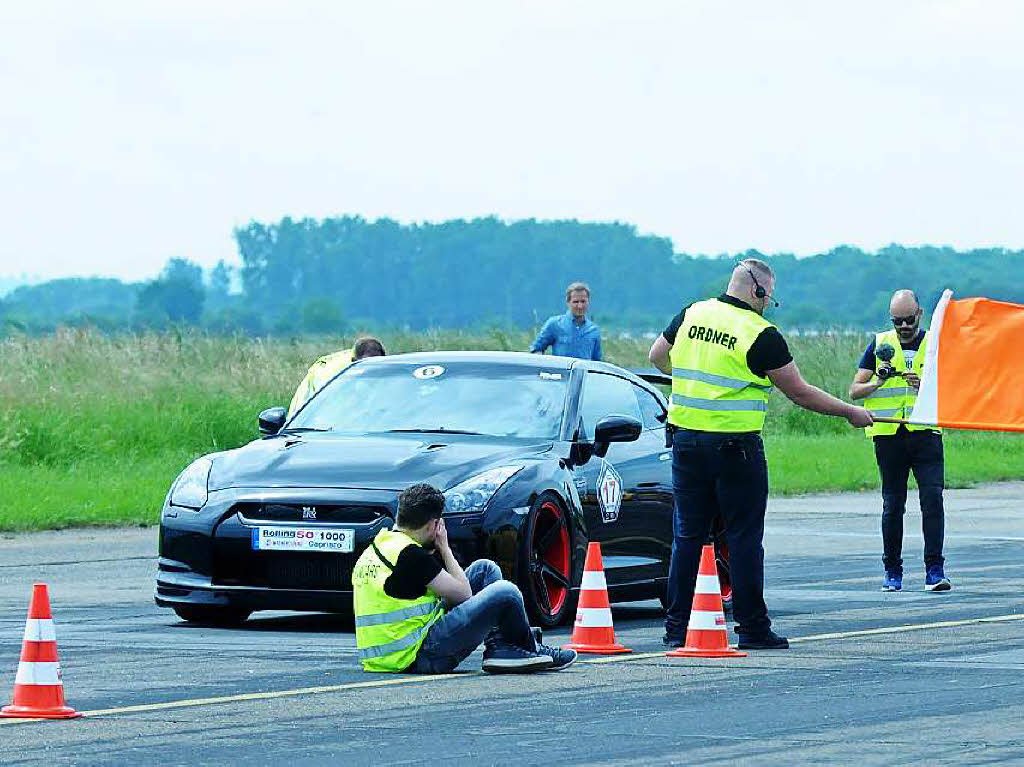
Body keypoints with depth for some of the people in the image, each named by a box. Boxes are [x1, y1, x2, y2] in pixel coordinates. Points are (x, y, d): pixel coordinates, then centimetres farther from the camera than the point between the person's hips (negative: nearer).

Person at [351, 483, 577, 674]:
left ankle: (499, 647, 5)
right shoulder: (410, 554, -18)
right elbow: (463, 593, -10)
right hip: (417, 657, -10)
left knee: (485, 569, 14)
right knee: (505, 593, -15)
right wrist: (444, 548, 1)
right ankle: (529, 649, 12)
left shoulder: (375, 548, 11)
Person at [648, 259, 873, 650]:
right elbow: (800, 392, -6)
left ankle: (676, 627, 9)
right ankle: (752, 629, 5)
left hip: (686, 438, 5)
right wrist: (851, 413, 5)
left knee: (687, 536, 10)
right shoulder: (762, 335, -10)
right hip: (736, 447, -5)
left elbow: (657, 355, 21)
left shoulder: (691, 314, 6)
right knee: (744, 539, 3)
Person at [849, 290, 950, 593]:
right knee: (893, 505, 4)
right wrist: (879, 382, -13)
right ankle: (892, 571, 14)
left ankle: (934, 571, -11)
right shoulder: (880, 344, 9)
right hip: (889, 434, 1)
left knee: (932, 497, -12)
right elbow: (854, 390, 6)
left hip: (926, 434, -1)